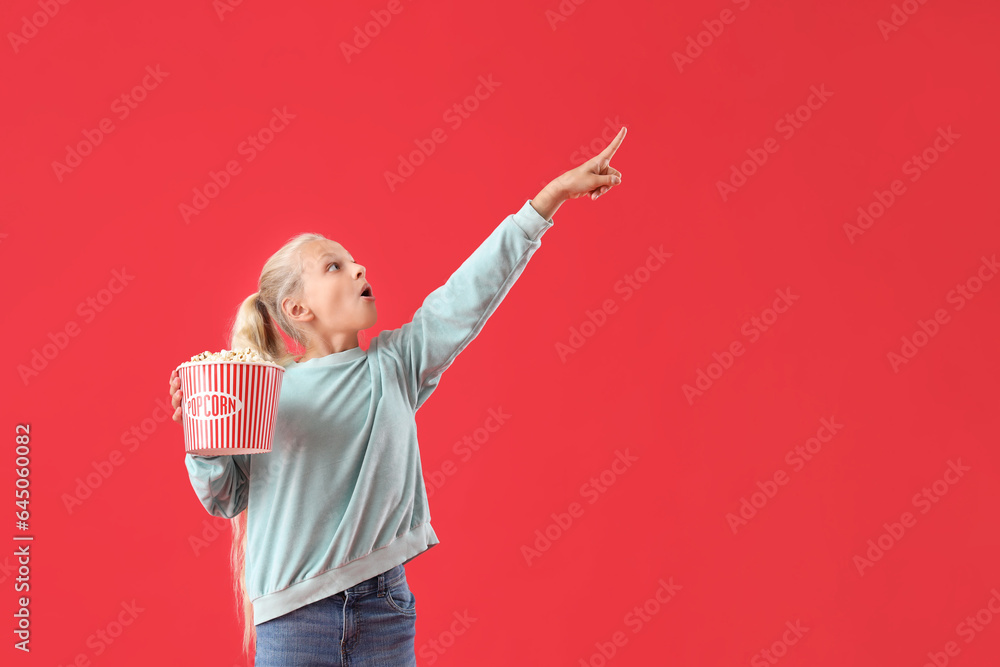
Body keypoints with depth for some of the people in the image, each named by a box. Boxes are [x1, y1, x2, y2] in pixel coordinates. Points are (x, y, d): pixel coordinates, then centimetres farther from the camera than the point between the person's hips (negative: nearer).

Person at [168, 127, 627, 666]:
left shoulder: (393, 365, 4)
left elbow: (469, 295, 0)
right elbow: (225, 498, 4)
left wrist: (552, 196, -3)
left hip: (384, 607, 2)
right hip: (294, 615, -2)